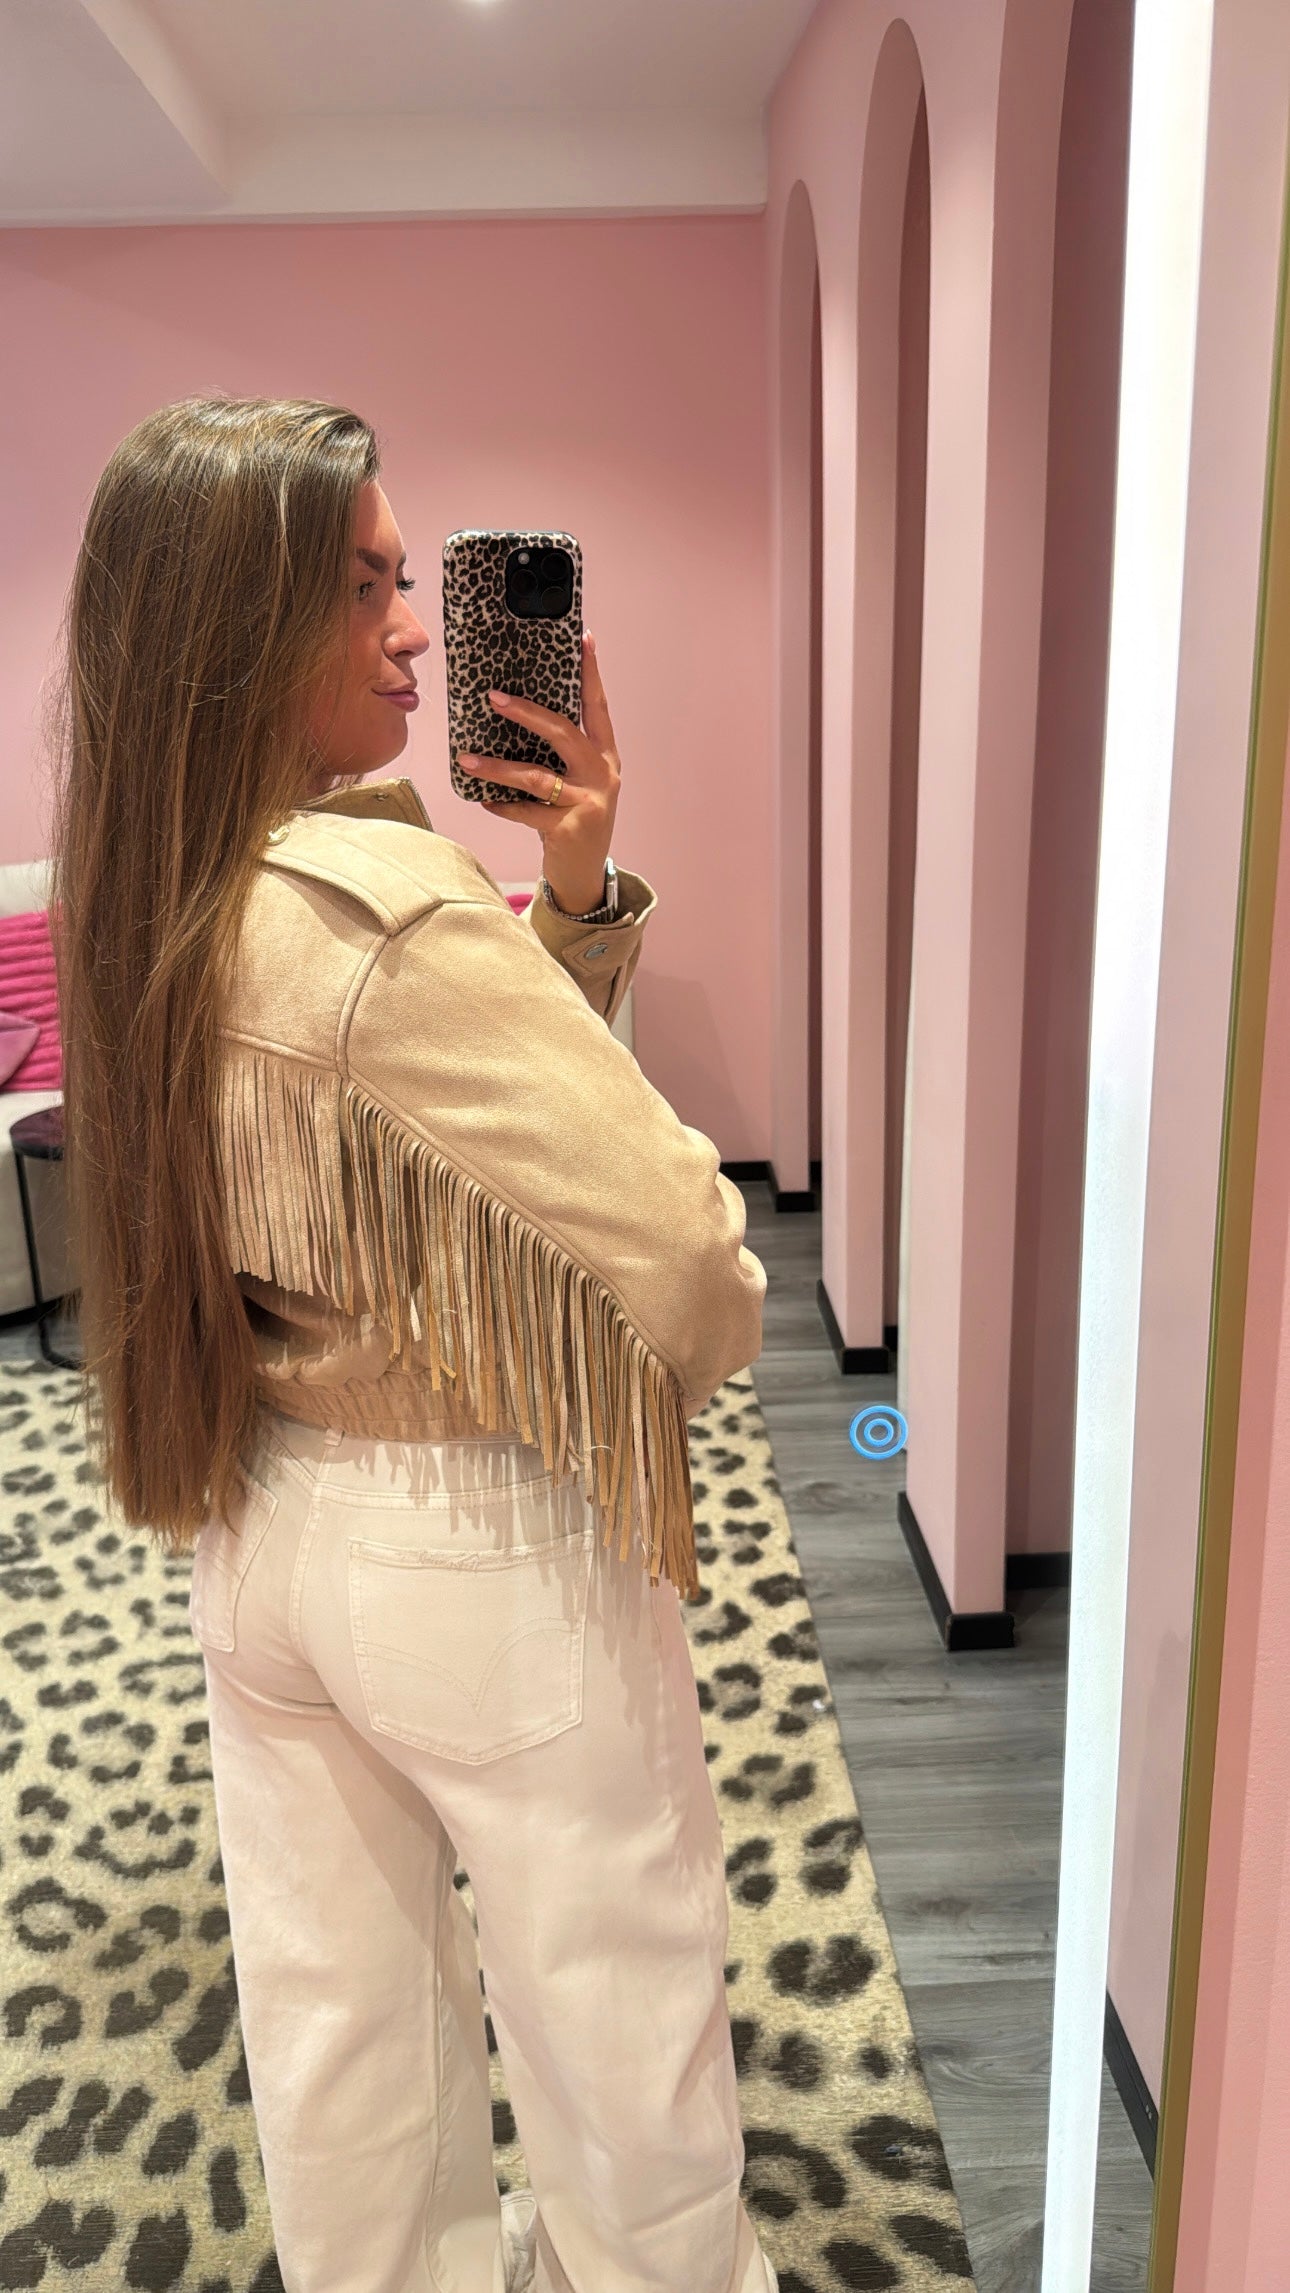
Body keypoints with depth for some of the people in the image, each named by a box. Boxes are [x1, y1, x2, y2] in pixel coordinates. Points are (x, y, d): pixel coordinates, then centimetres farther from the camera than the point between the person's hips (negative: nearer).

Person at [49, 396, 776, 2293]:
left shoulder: (140, 902, 0)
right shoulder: (388, 908, -27)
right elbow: (683, 1245, -31)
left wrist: (581, 896, -8)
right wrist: (691, 1357, -9)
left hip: (249, 1529, 8)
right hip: (476, 1551, -8)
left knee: (333, 1998, 26)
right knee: (614, 2000, 19)